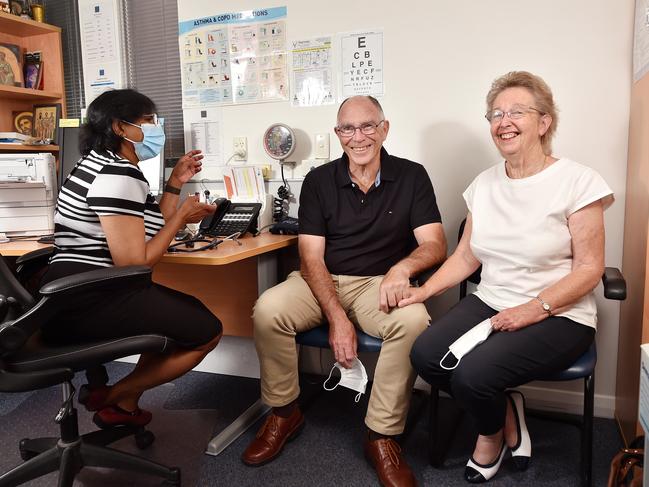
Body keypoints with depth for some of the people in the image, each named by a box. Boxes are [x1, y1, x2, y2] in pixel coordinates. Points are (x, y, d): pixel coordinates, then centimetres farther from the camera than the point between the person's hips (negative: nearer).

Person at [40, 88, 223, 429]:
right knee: (208, 331, -3)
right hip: (90, 302, -11)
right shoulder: (118, 174, -16)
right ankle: (113, 396, 7)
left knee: (192, 312, 23)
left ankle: (126, 403, 22)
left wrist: (176, 184, 14)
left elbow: (149, 231, 16)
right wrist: (182, 216, -10)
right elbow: (135, 263, -21)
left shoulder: (103, 164, 18)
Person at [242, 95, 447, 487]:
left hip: (380, 284, -1)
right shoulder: (319, 181, 1)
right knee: (268, 310, -26)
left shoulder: (411, 176, 1)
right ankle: (284, 413, -1)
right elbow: (311, 256, -5)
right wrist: (337, 316, -20)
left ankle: (382, 434, -12)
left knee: (413, 321, -33)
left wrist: (404, 267, -30)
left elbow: (435, 245, -6)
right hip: (323, 281, 1)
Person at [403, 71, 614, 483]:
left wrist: (535, 309, -21)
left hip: (558, 316, -5)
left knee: (472, 374, -26)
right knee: (425, 356, -19)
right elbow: (466, 256, 9)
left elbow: (590, 268, -10)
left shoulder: (577, 181, -9)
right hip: (490, 304, 5)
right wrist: (422, 292, -4)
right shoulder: (485, 184, 7)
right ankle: (506, 410, 10)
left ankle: (493, 434, 13)